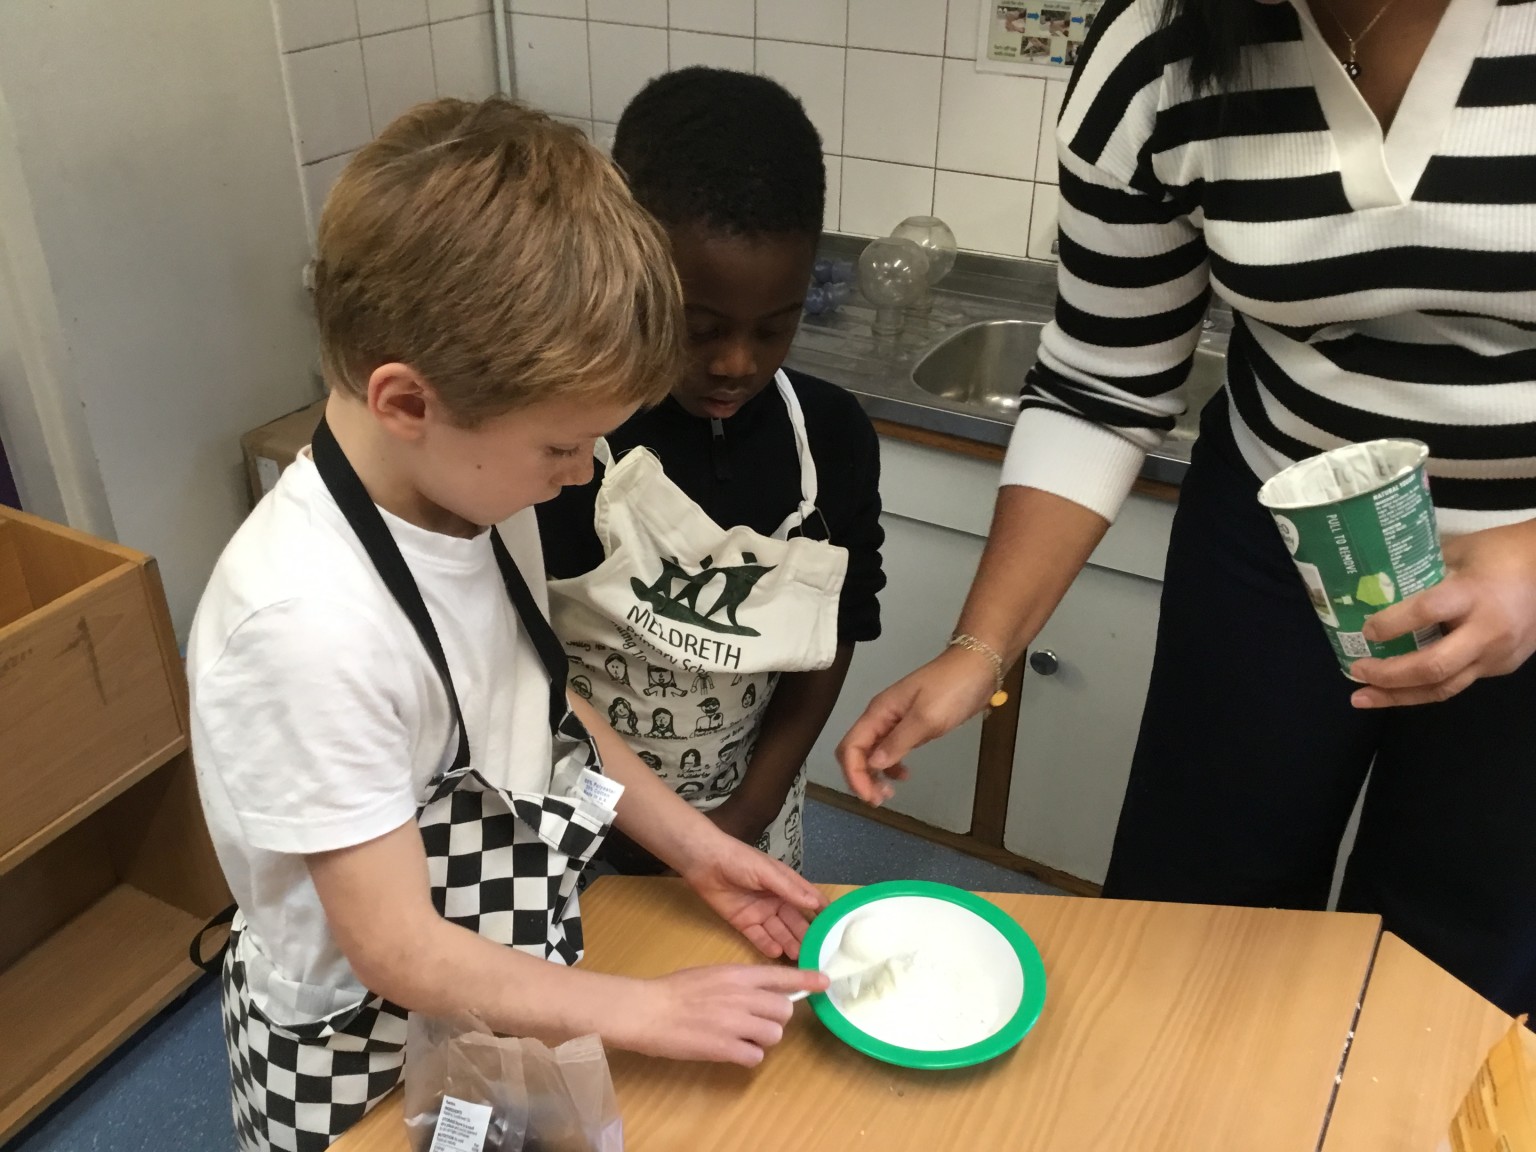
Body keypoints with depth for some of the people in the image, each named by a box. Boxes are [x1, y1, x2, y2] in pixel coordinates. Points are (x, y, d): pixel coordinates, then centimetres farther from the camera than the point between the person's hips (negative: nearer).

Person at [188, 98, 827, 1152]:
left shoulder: (483, 501, -12)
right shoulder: (310, 621, -35)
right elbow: (400, 951, -27)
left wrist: (693, 845, 0)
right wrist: (650, 1011, -19)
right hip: (371, 1067, -6)